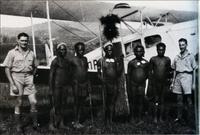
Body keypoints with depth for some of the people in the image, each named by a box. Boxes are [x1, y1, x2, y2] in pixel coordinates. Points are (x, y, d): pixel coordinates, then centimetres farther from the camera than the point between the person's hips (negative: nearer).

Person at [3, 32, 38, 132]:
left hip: (28, 77, 3)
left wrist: (32, 76, 6)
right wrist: (13, 84, -10)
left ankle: (35, 123, 15)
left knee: (33, 102, -3)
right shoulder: (12, 53, -3)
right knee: (18, 103, 5)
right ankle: (18, 125, 20)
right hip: (16, 77, -3)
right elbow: (7, 69, -5)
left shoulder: (31, 53, 7)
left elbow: (34, 67, 21)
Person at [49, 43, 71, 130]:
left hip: (65, 86, 7)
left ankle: (61, 123, 18)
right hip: (56, 86, -6)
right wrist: (51, 89, -13)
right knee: (55, 106, -3)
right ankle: (51, 124, 6)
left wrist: (68, 85, 14)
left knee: (63, 105, 10)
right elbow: (51, 75, -10)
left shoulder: (67, 61, 13)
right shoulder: (55, 61, -8)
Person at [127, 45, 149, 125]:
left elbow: (147, 74, 17)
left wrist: (144, 79, -2)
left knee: (141, 101, 0)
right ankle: (132, 117, 16)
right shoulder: (131, 62, 3)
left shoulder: (146, 62, 7)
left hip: (142, 85, 1)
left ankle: (139, 118, 6)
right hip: (133, 84, -1)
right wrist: (128, 87, 0)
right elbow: (128, 75, 4)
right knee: (132, 101, 5)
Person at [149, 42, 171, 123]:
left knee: (162, 100, 5)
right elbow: (150, 71, 6)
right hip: (156, 83, -1)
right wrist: (152, 79, 1)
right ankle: (155, 117, 4)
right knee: (156, 100, 0)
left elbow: (168, 71, 13)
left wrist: (168, 79, 4)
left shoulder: (167, 59, 6)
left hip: (164, 83, 1)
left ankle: (161, 117, 9)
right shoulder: (153, 59, 2)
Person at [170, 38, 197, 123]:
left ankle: (189, 117, 4)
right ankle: (179, 117, 11)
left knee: (188, 98, -3)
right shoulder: (176, 57, 16)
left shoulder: (190, 56, 5)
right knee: (179, 99, 5)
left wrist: (193, 83, -2)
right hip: (178, 77, 4)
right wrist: (172, 82, 14)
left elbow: (194, 70, 4)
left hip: (187, 77, -4)